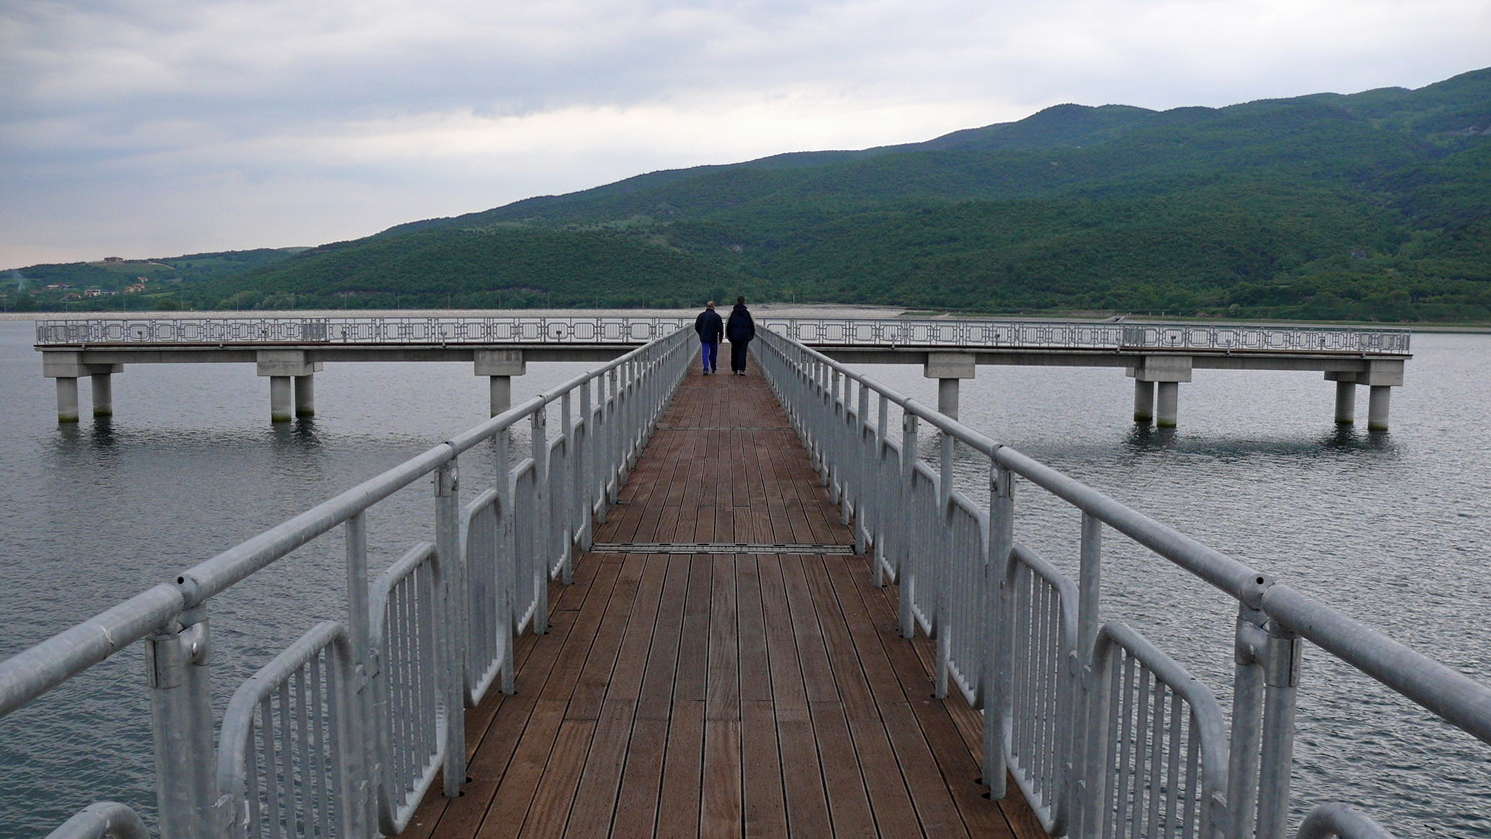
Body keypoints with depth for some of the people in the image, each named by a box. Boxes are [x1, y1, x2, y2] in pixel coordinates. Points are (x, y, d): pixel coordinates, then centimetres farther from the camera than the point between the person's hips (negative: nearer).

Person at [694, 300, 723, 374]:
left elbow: (696, 327, 6)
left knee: (705, 353, -2)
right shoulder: (716, 316, -4)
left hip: (704, 338, 0)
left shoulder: (701, 315, 1)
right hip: (713, 338, 0)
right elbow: (720, 328, -5)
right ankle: (713, 368, 26)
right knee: (713, 353, 15)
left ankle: (706, 369, -17)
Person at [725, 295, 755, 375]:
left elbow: (727, 323, 2)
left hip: (734, 335, 1)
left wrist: (726, 333, 12)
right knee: (742, 351, -2)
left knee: (734, 351, 12)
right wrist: (753, 333, 16)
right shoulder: (748, 311, 0)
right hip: (745, 335, -1)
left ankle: (734, 369, 19)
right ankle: (741, 369, -13)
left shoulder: (732, 311, 1)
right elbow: (753, 323, 4)